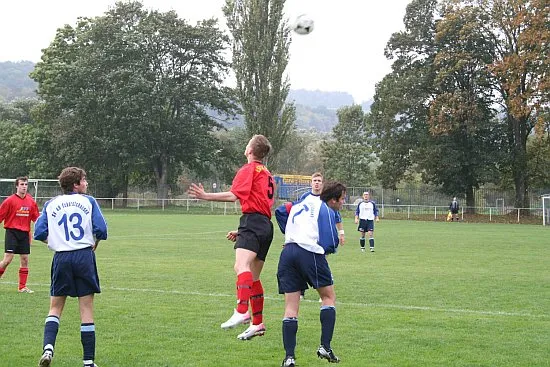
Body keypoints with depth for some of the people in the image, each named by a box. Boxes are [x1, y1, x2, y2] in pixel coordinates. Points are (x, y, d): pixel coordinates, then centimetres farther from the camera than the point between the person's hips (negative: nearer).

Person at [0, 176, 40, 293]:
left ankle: (22, 287, 11)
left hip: (25, 233, 4)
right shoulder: (10, 200, -6)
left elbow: (36, 218, 13)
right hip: (12, 232, -4)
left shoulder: (31, 201, 7)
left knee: (25, 260, 4)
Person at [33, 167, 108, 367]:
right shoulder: (88, 201, 2)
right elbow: (101, 230, -5)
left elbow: (39, 233, 2)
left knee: (55, 308, 13)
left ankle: (48, 347, -11)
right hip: (85, 257, -2)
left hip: (61, 259, 2)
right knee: (86, 309, 3)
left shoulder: (50, 204, 8)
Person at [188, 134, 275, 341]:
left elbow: (234, 195, -12)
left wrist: (205, 196, -9)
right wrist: (242, 231, 30)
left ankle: (241, 312, -47)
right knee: (254, 277, 15)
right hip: (266, 226, 10)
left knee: (241, 266, -28)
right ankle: (258, 324, 21)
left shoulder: (249, 169, 1)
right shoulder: (267, 174, 28)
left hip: (252, 222, -10)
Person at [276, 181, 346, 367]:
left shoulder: (302, 203, 22)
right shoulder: (327, 211, 1)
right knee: (329, 297, 13)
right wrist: (332, 248, 17)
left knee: (291, 307, 6)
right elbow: (329, 244, -6)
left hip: (288, 252, 6)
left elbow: (280, 211, 27)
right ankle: (325, 346, 4)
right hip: (310, 252, -6)